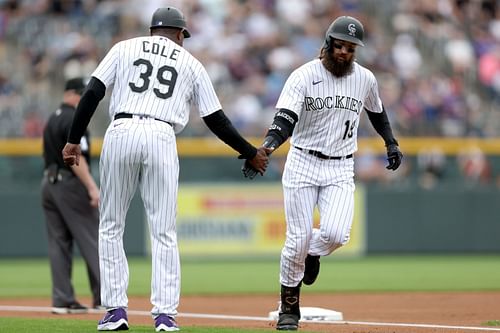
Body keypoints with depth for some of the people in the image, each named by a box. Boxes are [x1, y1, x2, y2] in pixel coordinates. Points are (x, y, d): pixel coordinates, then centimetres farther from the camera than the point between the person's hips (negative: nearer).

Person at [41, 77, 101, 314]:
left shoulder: (52, 120, 17)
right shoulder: (74, 119, -12)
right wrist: (91, 187, -26)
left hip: (49, 182, 9)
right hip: (70, 185, -9)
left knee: (58, 243, 6)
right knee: (91, 240, -5)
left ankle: (62, 300, 5)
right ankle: (104, 296, -5)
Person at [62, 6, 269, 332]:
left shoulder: (125, 48, 17)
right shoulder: (191, 64, 18)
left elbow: (92, 93, 5)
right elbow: (216, 120, 16)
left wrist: (74, 140, 6)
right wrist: (252, 153, 25)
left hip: (121, 133, 0)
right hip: (161, 138, 0)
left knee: (111, 226, 10)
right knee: (164, 231, 4)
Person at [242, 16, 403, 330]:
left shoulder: (365, 79, 2)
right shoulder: (304, 76, -11)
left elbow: (377, 111, 24)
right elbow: (285, 119, -23)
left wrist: (391, 143, 20)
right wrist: (266, 148, -39)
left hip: (341, 170, 2)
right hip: (302, 164, -2)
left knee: (335, 234, -20)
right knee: (298, 238, -5)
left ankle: (312, 254, 18)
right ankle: (289, 308, 14)